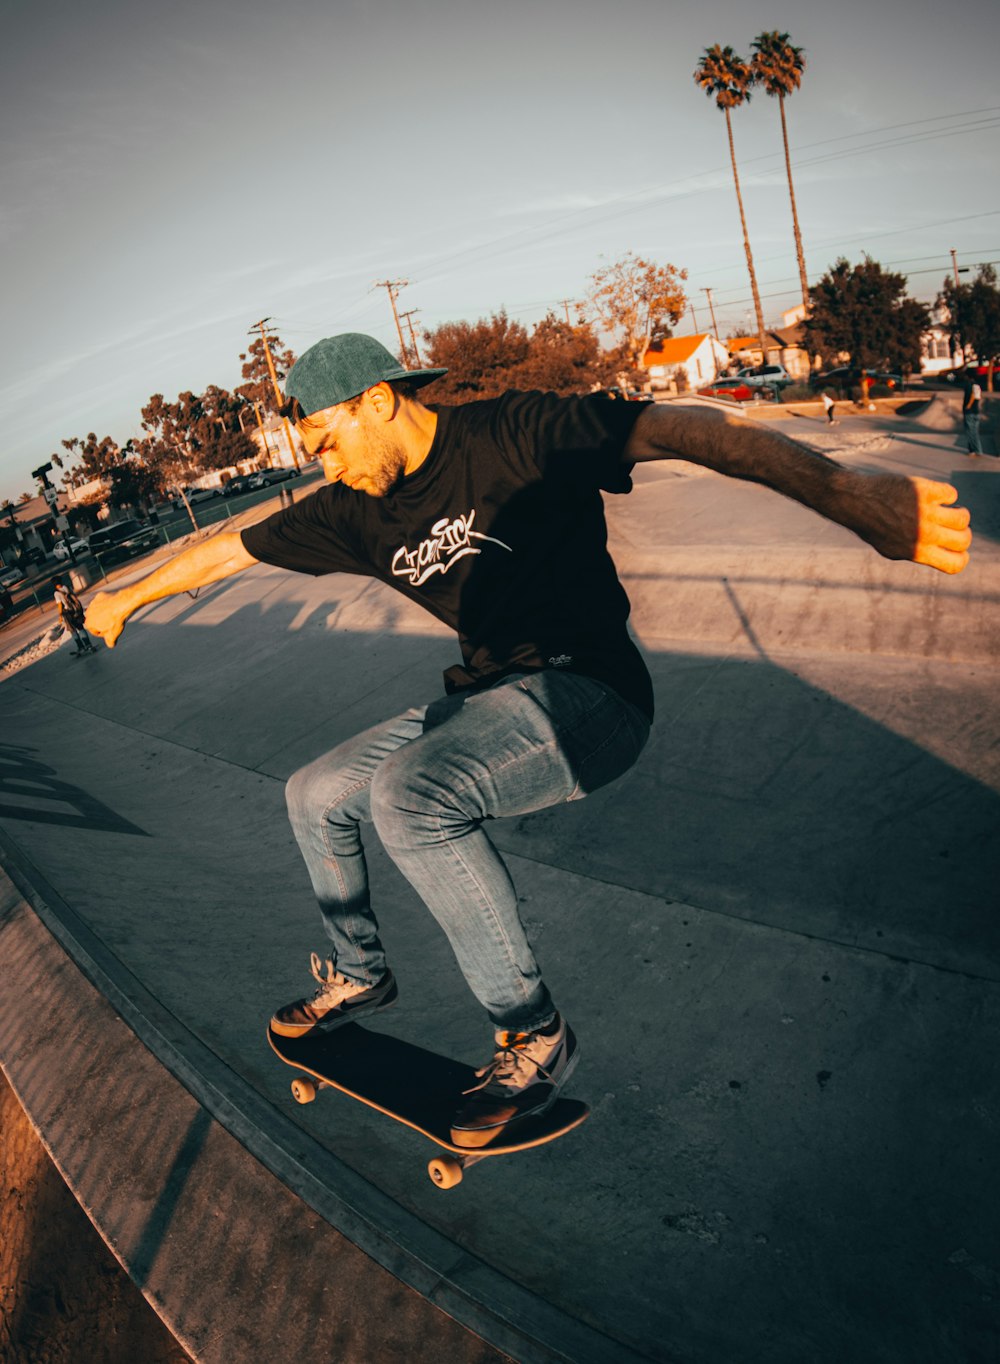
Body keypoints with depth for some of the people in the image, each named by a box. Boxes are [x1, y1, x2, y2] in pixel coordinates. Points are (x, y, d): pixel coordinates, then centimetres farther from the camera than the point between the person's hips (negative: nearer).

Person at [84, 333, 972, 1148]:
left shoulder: (512, 435, -16)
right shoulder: (358, 511, 4)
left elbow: (679, 430, -28)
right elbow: (228, 550, 17)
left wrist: (845, 493, -42)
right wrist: (130, 598, 28)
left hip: (591, 692, -8)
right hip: (490, 697, 8)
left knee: (406, 788, -33)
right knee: (316, 795, 12)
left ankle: (535, 1035, -15)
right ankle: (359, 975, 35)